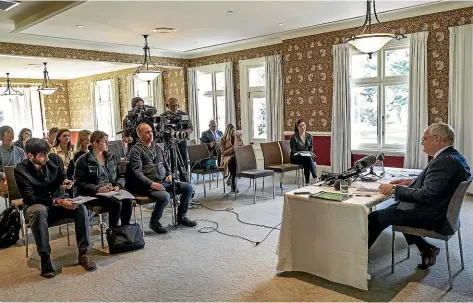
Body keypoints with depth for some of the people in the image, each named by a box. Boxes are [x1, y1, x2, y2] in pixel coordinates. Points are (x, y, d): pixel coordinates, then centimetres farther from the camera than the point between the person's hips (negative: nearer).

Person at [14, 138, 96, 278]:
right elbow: (30, 198, -21)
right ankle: (45, 259, -30)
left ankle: (83, 254, -23)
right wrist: (57, 202, -32)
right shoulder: (20, 170, -16)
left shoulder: (55, 159, -7)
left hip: (59, 200, 3)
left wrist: (65, 182, -12)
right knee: (39, 211, -39)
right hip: (36, 205, -3)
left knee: (80, 207, -26)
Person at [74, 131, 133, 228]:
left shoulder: (112, 157, 16)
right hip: (94, 194, -4)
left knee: (128, 201, -26)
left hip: (112, 191, 4)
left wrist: (118, 186, -7)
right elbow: (80, 182, -6)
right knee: (116, 203, -31)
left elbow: (121, 175, 15)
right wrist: (97, 189, -20)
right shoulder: (83, 160, 1)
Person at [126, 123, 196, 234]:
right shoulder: (135, 150, -2)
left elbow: (165, 163, 28)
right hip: (148, 185, -7)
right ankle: (154, 222, -7)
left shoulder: (157, 147, 21)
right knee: (165, 197, -34)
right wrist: (151, 183, -25)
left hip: (164, 181, 7)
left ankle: (181, 217, 9)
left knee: (188, 187, -6)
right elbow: (137, 172, -13)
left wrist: (169, 174, 7)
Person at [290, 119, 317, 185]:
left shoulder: (309, 136, 9)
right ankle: (315, 178, -40)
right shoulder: (294, 137, -6)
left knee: (306, 162, -35)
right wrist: (300, 153, -25)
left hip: (307, 156, 4)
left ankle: (307, 182, -35)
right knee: (308, 158, -36)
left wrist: (310, 153, -8)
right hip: (295, 157, -4)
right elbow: (293, 151, -6)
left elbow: (311, 148, 15)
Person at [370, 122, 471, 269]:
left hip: (432, 217, -11)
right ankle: (426, 250, 21)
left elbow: (426, 196, -27)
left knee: (375, 217, -11)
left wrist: (395, 189, -19)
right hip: (442, 212, 11)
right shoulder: (454, 156, 8)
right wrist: (412, 181, 9)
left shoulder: (444, 161, -23)